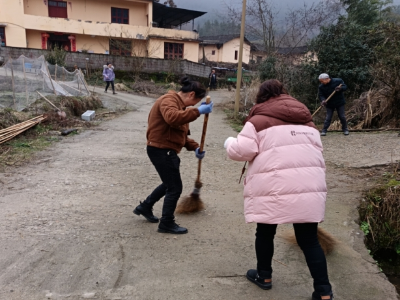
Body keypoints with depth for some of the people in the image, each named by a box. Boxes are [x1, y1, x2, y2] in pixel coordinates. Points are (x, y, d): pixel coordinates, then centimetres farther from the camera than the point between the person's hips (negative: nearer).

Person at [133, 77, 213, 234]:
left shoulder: (179, 104, 17)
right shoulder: (169, 100, -16)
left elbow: (181, 133, 19)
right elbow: (172, 118, -39)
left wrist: (194, 147, 7)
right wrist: (198, 111, -36)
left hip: (166, 150, 11)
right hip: (161, 150, -11)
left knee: (169, 184, 24)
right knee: (175, 188, -2)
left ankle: (145, 207, 38)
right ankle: (167, 224, 14)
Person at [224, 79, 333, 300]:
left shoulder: (259, 120, 1)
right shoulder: (307, 120, 20)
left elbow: (242, 151, -6)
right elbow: (316, 151, 21)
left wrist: (229, 143, 14)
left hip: (273, 188, -4)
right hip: (309, 187, 5)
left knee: (265, 232, 17)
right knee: (309, 239, 11)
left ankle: (264, 276, 34)